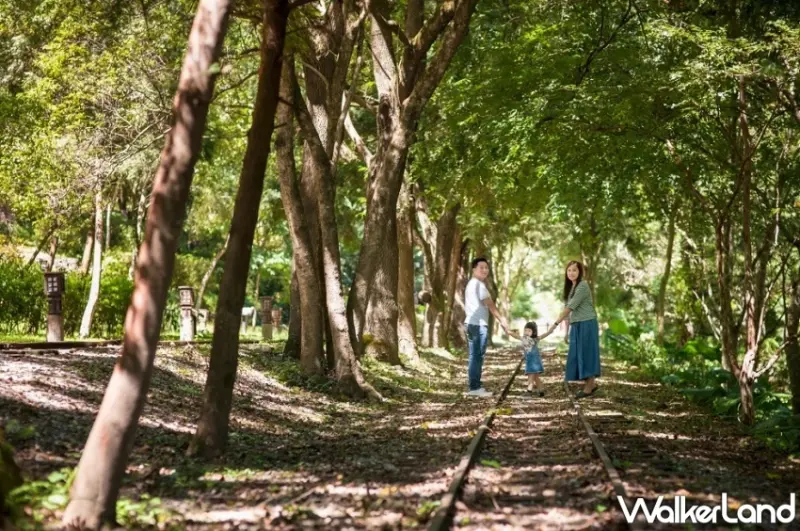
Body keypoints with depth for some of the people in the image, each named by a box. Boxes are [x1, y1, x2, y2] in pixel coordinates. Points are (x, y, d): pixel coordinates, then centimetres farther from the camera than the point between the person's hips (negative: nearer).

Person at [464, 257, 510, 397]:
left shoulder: (471, 284, 22)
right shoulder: (479, 284, -11)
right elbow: (490, 304, -14)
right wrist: (501, 320, -10)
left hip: (471, 323, 10)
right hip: (478, 324, -10)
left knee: (474, 356, 11)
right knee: (478, 356, -8)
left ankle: (474, 387, 14)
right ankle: (475, 388, -8)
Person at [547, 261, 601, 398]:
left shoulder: (582, 286, -12)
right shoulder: (570, 288, 15)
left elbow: (571, 307, -18)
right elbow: (569, 310, 15)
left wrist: (556, 323, -19)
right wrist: (566, 331, 12)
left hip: (587, 324, -8)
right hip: (576, 325, 8)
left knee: (586, 353, -5)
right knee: (577, 355, 8)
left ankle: (589, 385, 1)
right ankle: (591, 383, 18)